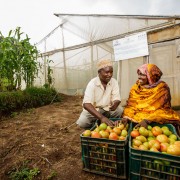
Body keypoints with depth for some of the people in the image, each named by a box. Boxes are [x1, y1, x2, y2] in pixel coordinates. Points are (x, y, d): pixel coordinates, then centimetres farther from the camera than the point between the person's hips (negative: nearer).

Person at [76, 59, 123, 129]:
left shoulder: (114, 82, -10)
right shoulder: (92, 83, -22)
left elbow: (117, 99, -12)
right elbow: (86, 104, -32)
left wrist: (115, 104, -39)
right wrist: (101, 117, -45)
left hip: (107, 109, 3)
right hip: (93, 110, -2)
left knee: (119, 110, -25)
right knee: (82, 122, -27)